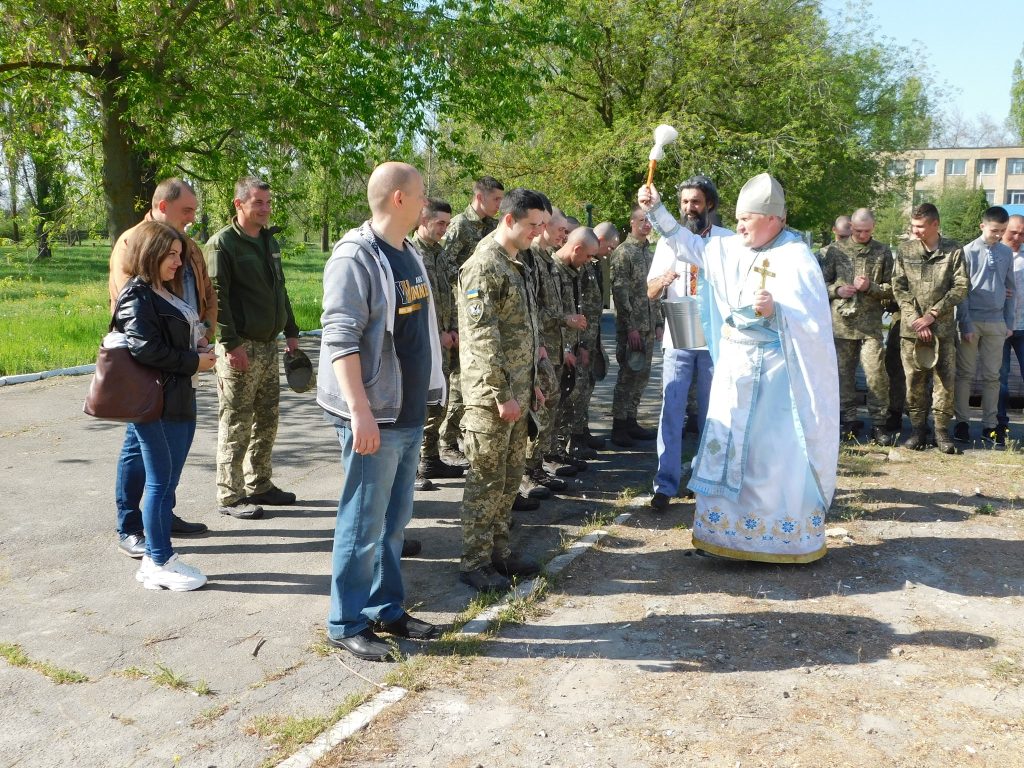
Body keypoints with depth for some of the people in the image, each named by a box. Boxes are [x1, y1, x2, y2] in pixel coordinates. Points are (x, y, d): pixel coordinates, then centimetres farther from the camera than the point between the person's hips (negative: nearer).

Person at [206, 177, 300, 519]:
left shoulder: (269, 241, 15)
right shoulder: (223, 243, -10)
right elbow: (216, 297, -16)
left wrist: (291, 331, 17)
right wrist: (231, 344, -20)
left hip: (269, 346, 8)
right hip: (240, 349, -8)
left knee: (267, 421, 14)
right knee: (236, 425, -2)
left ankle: (259, 485, 26)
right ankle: (229, 497, 8)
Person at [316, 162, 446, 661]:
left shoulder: (408, 255, 13)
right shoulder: (355, 257, -14)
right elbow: (340, 337, -20)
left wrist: (425, 397, 19)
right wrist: (360, 411, -26)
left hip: (410, 412, 9)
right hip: (375, 415, -9)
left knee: (395, 519, 16)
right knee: (363, 523, 1)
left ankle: (385, 609, 29)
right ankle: (346, 625, 14)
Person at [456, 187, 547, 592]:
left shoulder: (515, 265, 15)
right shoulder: (483, 266, -16)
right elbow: (481, 338, -21)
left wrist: (530, 383, 19)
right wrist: (502, 395, -21)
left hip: (517, 394, 9)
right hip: (491, 396, -9)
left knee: (510, 477, 16)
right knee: (486, 481, 0)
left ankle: (499, 550, 28)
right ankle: (475, 562, 11)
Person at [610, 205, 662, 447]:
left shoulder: (650, 253, 16)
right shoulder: (623, 252, -9)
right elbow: (620, 292, -14)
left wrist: (658, 323, 15)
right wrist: (631, 327, -17)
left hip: (649, 326, 8)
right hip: (631, 327, -8)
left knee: (641, 375, 11)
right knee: (628, 375, -4)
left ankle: (631, 421, 20)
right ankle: (619, 427, 4)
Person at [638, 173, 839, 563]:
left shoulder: (796, 258, -14)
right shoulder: (731, 249, 5)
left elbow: (814, 323, -19)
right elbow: (689, 245, 19)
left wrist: (776, 309, -37)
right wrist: (656, 210, 11)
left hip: (773, 372, -7)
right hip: (734, 366, 7)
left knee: (774, 453, 0)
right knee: (726, 446, 12)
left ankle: (783, 537, 15)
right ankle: (728, 531, 25)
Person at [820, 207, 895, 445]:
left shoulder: (883, 253, 7)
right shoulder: (836, 250, 7)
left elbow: (892, 288, 7)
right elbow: (822, 282, 8)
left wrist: (870, 287, -10)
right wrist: (837, 290, -10)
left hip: (870, 324, -1)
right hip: (841, 321, 1)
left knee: (876, 373, -7)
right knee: (843, 373, 7)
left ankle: (879, 423, 4)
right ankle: (849, 419, 19)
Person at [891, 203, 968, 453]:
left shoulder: (954, 251, 2)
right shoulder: (904, 250, 5)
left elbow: (960, 287, -2)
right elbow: (899, 288, 1)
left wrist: (932, 314, -10)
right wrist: (916, 320, -9)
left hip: (943, 327, -1)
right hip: (911, 327, 1)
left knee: (945, 379, 0)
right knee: (914, 380, 5)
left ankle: (942, 430, 11)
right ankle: (918, 428, 16)